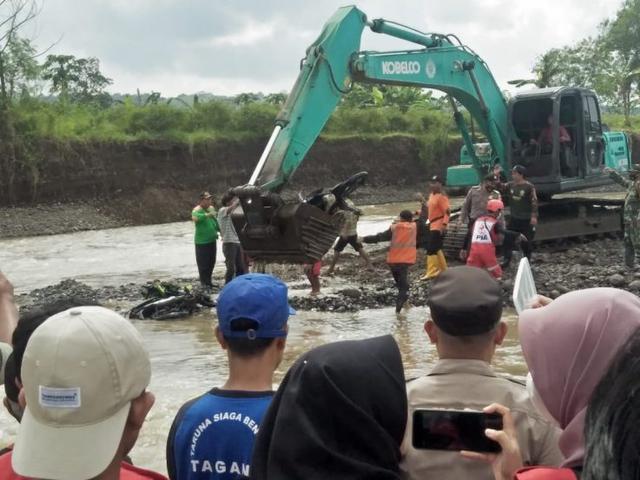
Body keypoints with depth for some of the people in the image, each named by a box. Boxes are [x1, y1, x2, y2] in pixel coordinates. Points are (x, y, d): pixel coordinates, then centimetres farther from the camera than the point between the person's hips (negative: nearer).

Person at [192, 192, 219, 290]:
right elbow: (195, 217, -40)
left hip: (212, 240, 8)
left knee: (211, 263, 16)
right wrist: (207, 215, -48)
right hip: (202, 242, -8)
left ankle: (208, 281, 29)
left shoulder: (211, 208, 8)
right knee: (203, 263, -4)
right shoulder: (197, 210, -16)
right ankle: (204, 283, 5)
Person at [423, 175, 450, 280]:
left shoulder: (442, 196, -15)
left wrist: (444, 224, -29)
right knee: (436, 248, 17)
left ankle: (431, 272, -13)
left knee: (431, 249, -14)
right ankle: (443, 269, 28)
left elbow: (446, 212, -21)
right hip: (433, 225, 10)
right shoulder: (432, 195, 15)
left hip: (438, 225, -10)